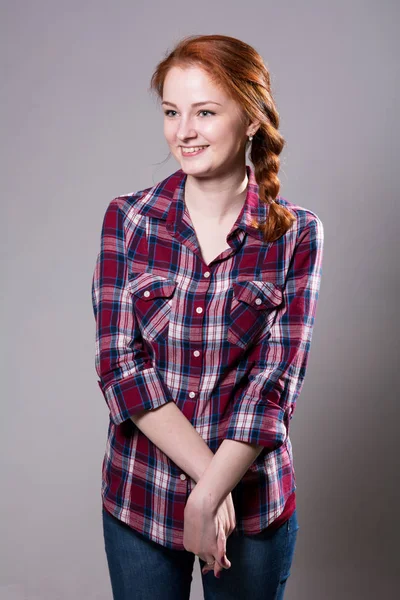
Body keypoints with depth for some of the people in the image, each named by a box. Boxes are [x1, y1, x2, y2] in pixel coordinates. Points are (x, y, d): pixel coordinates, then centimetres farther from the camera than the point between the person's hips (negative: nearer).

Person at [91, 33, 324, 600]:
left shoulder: (296, 234, -7)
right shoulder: (127, 219, -5)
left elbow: (276, 380, -11)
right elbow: (120, 364, -9)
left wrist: (211, 493, -18)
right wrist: (210, 471, -16)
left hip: (252, 501, 0)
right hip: (140, 499, 1)